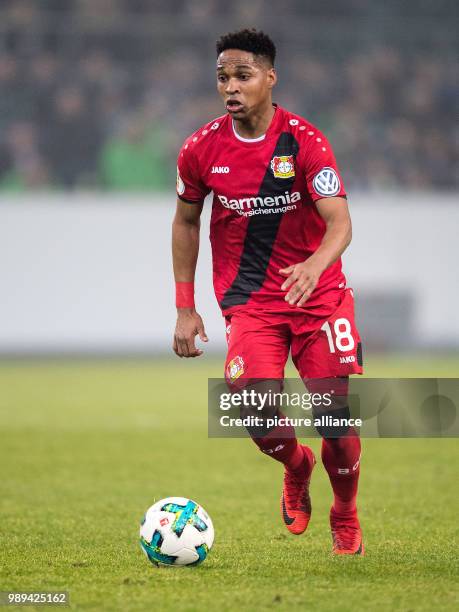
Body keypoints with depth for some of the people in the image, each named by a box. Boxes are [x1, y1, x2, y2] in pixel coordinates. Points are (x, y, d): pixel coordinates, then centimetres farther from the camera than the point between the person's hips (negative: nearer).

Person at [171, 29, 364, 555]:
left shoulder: (304, 141, -12)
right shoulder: (202, 149, -3)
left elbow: (339, 221, -21)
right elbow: (186, 221, 12)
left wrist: (314, 266, -43)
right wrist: (185, 308, 8)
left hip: (319, 293, -1)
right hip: (249, 301, 1)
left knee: (337, 417, -6)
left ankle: (345, 520, 23)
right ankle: (296, 466, 16)